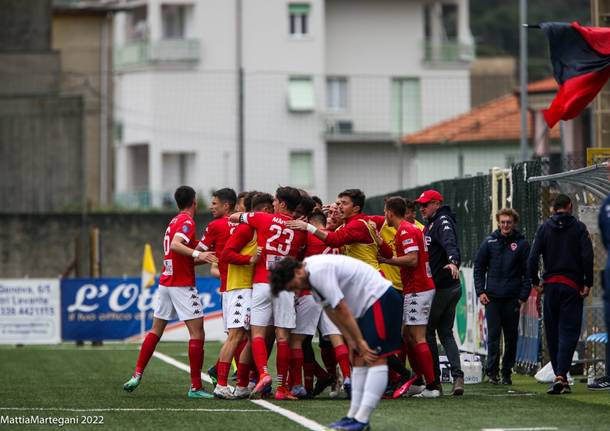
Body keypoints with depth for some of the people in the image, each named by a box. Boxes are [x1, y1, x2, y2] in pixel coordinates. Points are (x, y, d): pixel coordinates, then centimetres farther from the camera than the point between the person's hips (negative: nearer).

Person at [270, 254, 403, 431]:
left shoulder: (319, 272, -23)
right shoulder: (312, 276, 9)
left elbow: (341, 309, -19)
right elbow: (330, 309, 15)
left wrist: (360, 341, -13)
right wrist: (350, 339, 10)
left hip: (381, 299, -11)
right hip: (369, 304, 11)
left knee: (375, 358, -14)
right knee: (360, 360, 9)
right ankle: (354, 415, 10)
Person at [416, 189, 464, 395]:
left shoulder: (442, 222, -13)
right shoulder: (431, 225, 19)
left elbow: (450, 243, -32)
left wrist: (453, 262, -50)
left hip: (441, 288, -10)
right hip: (450, 287, 10)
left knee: (427, 332, 0)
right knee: (445, 333, 8)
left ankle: (434, 380, 3)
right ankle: (457, 376, -5)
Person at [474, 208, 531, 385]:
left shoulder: (522, 244, 4)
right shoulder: (489, 242, 7)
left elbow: (528, 272, 4)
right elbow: (479, 268, 11)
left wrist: (523, 296, -4)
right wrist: (480, 291, 1)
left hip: (512, 298, 0)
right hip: (492, 297, 0)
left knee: (511, 337, 4)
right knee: (493, 335, -5)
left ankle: (507, 372, 11)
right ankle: (492, 371, -5)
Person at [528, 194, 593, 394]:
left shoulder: (544, 228, 5)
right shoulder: (578, 227, 1)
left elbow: (533, 257, -3)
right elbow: (587, 256, -8)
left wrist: (536, 282, 6)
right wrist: (588, 283, -4)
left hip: (551, 285, 2)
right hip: (573, 286, -2)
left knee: (552, 333, 10)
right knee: (569, 331, -3)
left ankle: (559, 376, 11)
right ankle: (561, 375, -18)